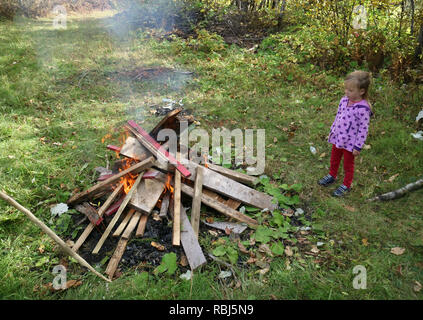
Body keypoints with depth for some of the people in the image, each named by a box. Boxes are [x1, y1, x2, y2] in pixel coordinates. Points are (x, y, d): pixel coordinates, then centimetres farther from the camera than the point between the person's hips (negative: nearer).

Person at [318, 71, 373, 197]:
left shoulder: (363, 109, -27)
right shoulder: (344, 100, -6)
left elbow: (363, 129, -22)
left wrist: (358, 147, -17)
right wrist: (332, 131, 16)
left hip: (350, 143, -6)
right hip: (337, 138, 6)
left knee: (348, 165, 15)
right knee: (334, 159, 26)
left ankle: (346, 185, 35)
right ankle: (332, 176, 51)